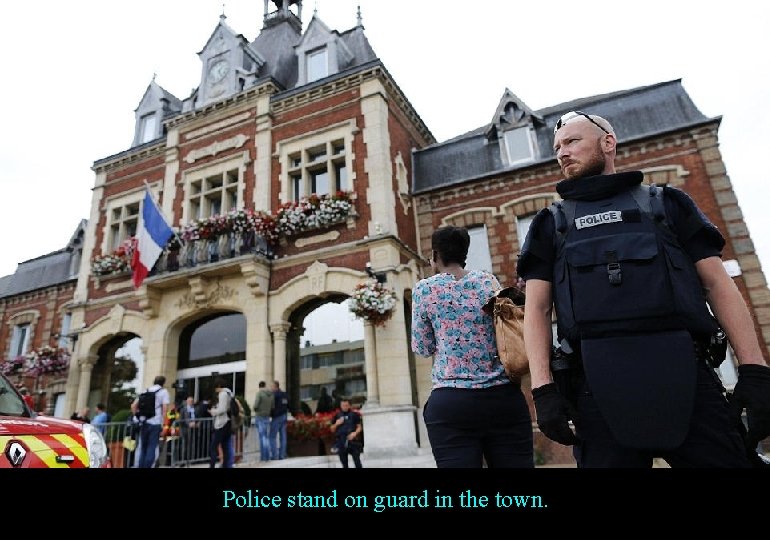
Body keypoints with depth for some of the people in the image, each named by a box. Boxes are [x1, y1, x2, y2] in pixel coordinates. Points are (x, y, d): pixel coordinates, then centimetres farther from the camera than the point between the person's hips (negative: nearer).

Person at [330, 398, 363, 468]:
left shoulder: (354, 414, 2)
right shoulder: (336, 416, 6)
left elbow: (359, 427, 4)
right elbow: (332, 430, 12)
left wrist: (355, 433, -14)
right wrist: (336, 424, -8)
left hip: (353, 441, -2)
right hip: (341, 443, 2)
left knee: (357, 462, -4)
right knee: (344, 464, 9)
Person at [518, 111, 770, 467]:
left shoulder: (666, 203, 17)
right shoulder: (551, 223, 15)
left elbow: (718, 284, 11)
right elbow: (537, 309, 5)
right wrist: (543, 388, -7)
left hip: (684, 375, 1)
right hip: (599, 386, 0)